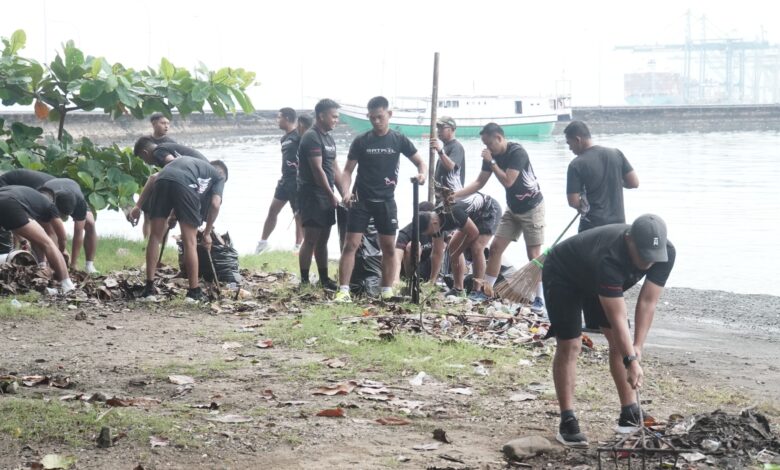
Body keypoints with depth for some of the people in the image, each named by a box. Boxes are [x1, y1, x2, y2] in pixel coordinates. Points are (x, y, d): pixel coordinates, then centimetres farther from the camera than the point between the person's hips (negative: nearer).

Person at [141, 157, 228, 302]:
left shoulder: (189, 162, 44)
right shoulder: (218, 176, 30)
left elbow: (154, 178, 35)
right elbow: (215, 204, 13)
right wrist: (207, 232, 22)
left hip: (161, 180, 4)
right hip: (184, 184, -4)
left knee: (155, 236, 13)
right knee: (190, 242, 4)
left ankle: (149, 288, 12)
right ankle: (194, 292, 9)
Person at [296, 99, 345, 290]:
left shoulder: (328, 138, 16)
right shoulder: (311, 137, -14)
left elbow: (335, 168, 17)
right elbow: (317, 169, -18)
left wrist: (344, 194, 9)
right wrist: (331, 195, -16)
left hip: (326, 197, 9)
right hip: (312, 195, -9)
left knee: (323, 240, 13)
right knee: (311, 239, -8)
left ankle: (324, 279, 19)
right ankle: (304, 281, -5)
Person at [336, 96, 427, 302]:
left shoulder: (399, 140, 2)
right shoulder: (361, 141, -1)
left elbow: (420, 162, 5)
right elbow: (348, 170, 0)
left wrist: (422, 174, -17)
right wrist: (346, 192, -16)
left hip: (386, 201, 1)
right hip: (361, 200, -1)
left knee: (389, 247, 5)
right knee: (350, 244, -8)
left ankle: (387, 291, 13)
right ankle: (343, 290, -8)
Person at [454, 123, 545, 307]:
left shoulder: (517, 152, -23)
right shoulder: (492, 155, -1)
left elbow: (507, 181, -29)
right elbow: (479, 183, 2)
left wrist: (491, 162, -22)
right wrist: (455, 195, -7)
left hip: (532, 208, -8)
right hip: (512, 209, 8)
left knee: (533, 254, -7)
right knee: (495, 247, 5)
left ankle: (539, 299, -3)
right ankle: (486, 290, 13)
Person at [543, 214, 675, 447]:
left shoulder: (665, 253, -27)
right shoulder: (609, 258, -45)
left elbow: (647, 302, -22)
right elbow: (617, 318, -44)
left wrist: (637, 347, -27)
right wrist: (631, 361, -46)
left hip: (595, 279, 6)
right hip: (562, 275, -6)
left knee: (620, 343, 0)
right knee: (569, 345, -14)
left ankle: (630, 414, 5)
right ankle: (567, 421, -10)